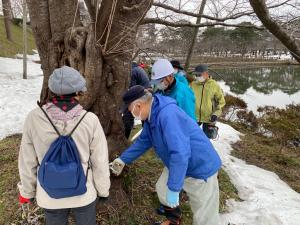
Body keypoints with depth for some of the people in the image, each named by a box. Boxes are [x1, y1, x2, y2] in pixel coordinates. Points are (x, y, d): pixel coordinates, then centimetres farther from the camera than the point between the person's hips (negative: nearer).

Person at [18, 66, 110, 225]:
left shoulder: (34, 118, -18)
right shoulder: (90, 120, -22)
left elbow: (27, 162, -7)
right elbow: (100, 162, -13)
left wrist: (27, 191, 9)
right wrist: (103, 190, 4)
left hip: (49, 196, 2)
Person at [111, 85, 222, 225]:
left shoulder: (167, 115, -34)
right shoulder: (151, 116, -2)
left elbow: (180, 154, -39)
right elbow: (143, 141, 14)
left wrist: (174, 188, -33)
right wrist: (123, 159, 17)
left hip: (201, 168, -9)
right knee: (162, 189, 21)